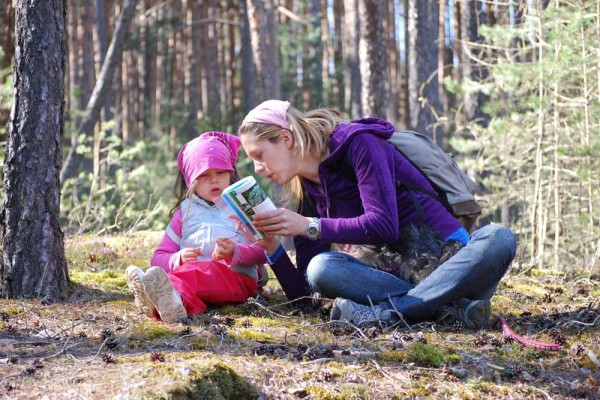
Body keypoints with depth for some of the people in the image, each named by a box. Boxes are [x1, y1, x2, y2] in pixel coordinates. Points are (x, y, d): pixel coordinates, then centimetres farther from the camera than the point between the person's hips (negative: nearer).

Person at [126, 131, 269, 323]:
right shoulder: (185, 211, 26)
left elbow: (262, 250, 9)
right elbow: (159, 258, 19)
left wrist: (234, 252, -13)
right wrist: (178, 259, -5)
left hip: (237, 277, -2)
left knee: (201, 270, -39)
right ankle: (171, 302, -70)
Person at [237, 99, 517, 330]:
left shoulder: (358, 143, -7)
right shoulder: (309, 194, 11)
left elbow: (383, 226, -20)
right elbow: (302, 291, 7)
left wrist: (309, 226, -16)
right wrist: (270, 246, -7)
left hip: (447, 262, -4)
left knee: (499, 238, -37)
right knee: (319, 268, -24)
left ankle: (390, 312, -41)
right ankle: (446, 308, -31)